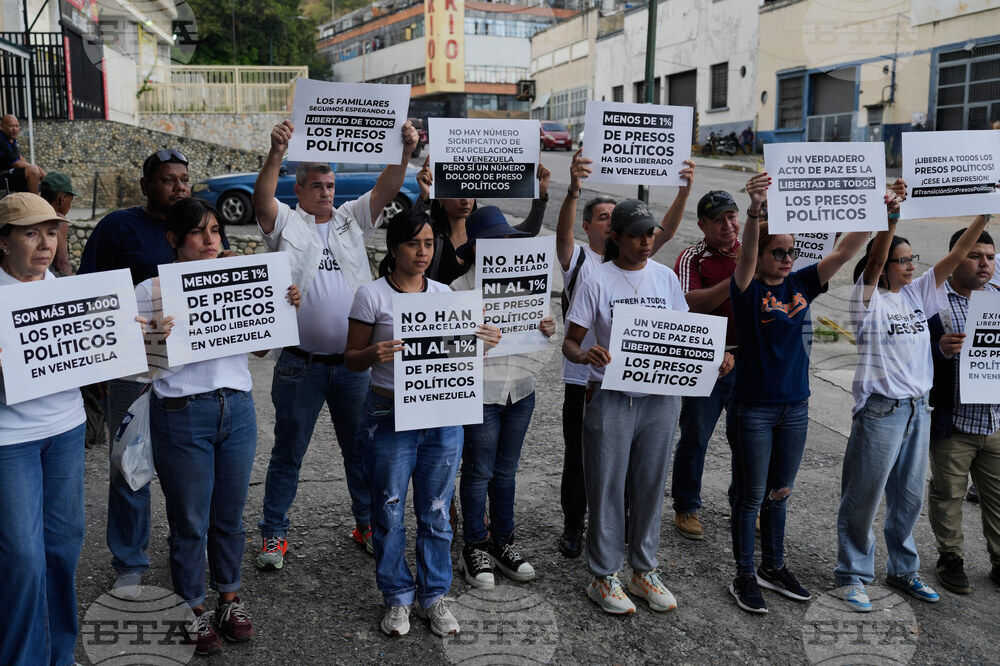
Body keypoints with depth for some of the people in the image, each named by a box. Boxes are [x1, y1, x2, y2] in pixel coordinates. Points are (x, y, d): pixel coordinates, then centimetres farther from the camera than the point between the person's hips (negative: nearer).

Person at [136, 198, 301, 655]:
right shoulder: (151, 292, -4)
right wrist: (152, 339, -24)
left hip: (238, 408, 4)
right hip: (182, 414, -4)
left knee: (230, 515, 15)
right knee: (190, 522, 7)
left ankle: (229, 598, 34)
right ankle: (193, 612, 26)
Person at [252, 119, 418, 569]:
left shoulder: (352, 220, 11)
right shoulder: (286, 223, 2)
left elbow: (386, 190, -2)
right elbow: (262, 199, -18)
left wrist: (405, 152, -18)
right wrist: (276, 154, -33)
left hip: (354, 363, 3)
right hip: (300, 364, -3)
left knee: (361, 449, 14)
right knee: (287, 453, 9)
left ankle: (368, 524, 29)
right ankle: (274, 533, 22)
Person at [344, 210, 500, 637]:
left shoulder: (443, 293, 7)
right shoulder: (372, 295, -6)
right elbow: (351, 359, -3)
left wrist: (481, 342, -5)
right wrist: (374, 354, -25)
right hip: (389, 417, -3)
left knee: (436, 512, 11)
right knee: (389, 513, 7)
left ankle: (434, 595, 27)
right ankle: (397, 598, 25)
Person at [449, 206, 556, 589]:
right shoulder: (460, 290, -7)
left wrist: (547, 330, -2)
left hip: (520, 389, 5)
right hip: (480, 392, -5)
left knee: (506, 471, 15)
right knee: (479, 472, 5)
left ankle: (502, 542, 28)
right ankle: (475, 548, 19)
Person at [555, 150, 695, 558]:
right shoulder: (577, 258, -3)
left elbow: (665, 231, -6)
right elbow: (563, 232, -24)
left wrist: (684, 191, -22)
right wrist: (574, 190, -42)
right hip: (583, 378, -3)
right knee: (578, 458, 7)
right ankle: (573, 526, 22)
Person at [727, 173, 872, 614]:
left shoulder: (800, 284, 5)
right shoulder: (747, 288, -10)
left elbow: (843, 252, -1)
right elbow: (746, 255, -30)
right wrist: (755, 209, -48)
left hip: (795, 407, 6)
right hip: (753, 408, -5)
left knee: (779, 493, 18)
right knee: (751, 496, 5)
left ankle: (774, 568, 33)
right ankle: (744, 577, 20)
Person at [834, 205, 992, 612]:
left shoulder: (918, 294, 9)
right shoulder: (869, 297, -7)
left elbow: (956, 255, 4)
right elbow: (873, 261, -25)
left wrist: (986, 215, -5)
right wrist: (891, 215, -37)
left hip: (918, 409, 6)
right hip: (880, 408, -6)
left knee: (909, 497, 16)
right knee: (863, 498, 1)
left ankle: (903, 570, 31)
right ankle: (852, 575, 13)